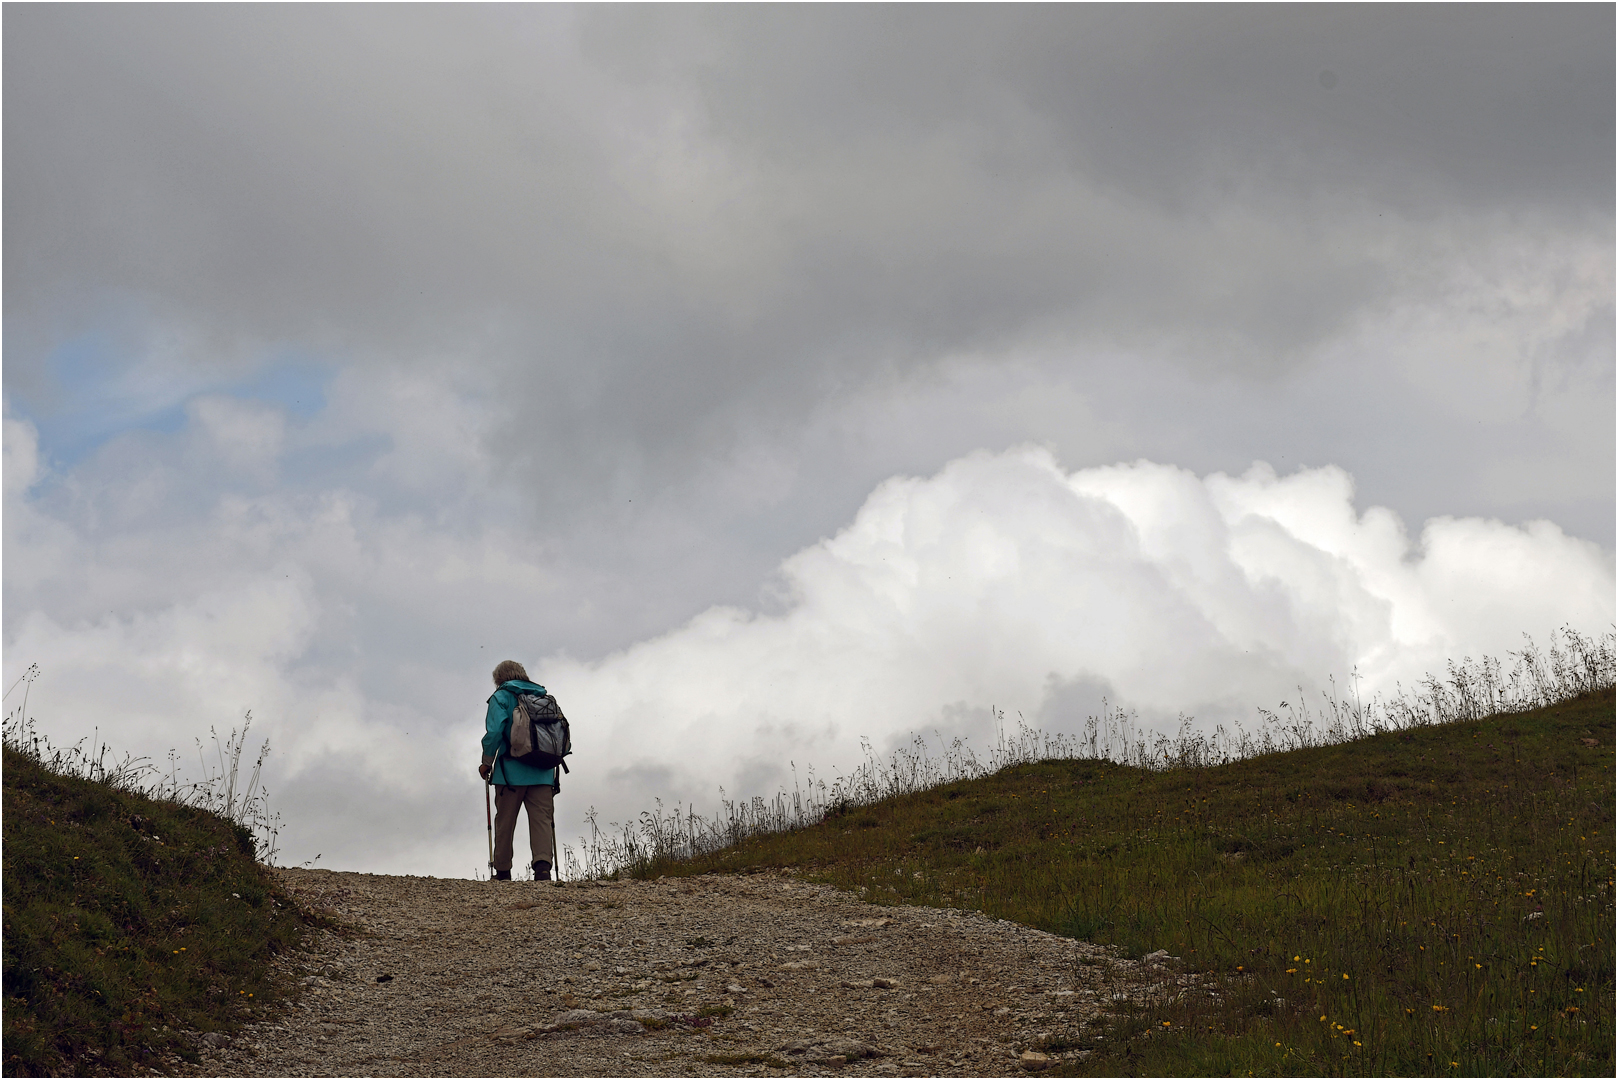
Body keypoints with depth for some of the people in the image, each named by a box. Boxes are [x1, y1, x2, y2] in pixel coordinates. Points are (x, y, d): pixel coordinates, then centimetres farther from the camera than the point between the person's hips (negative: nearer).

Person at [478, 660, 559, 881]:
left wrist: (487, 762, -2)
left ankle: (503, 871, 13)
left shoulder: (501, 697, 1)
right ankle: (543, 863, -22)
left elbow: (494, 732, -11)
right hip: (543, 773, 3)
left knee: (505, 821, 7)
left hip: (511, 771, -3)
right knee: (541, 819, -1)